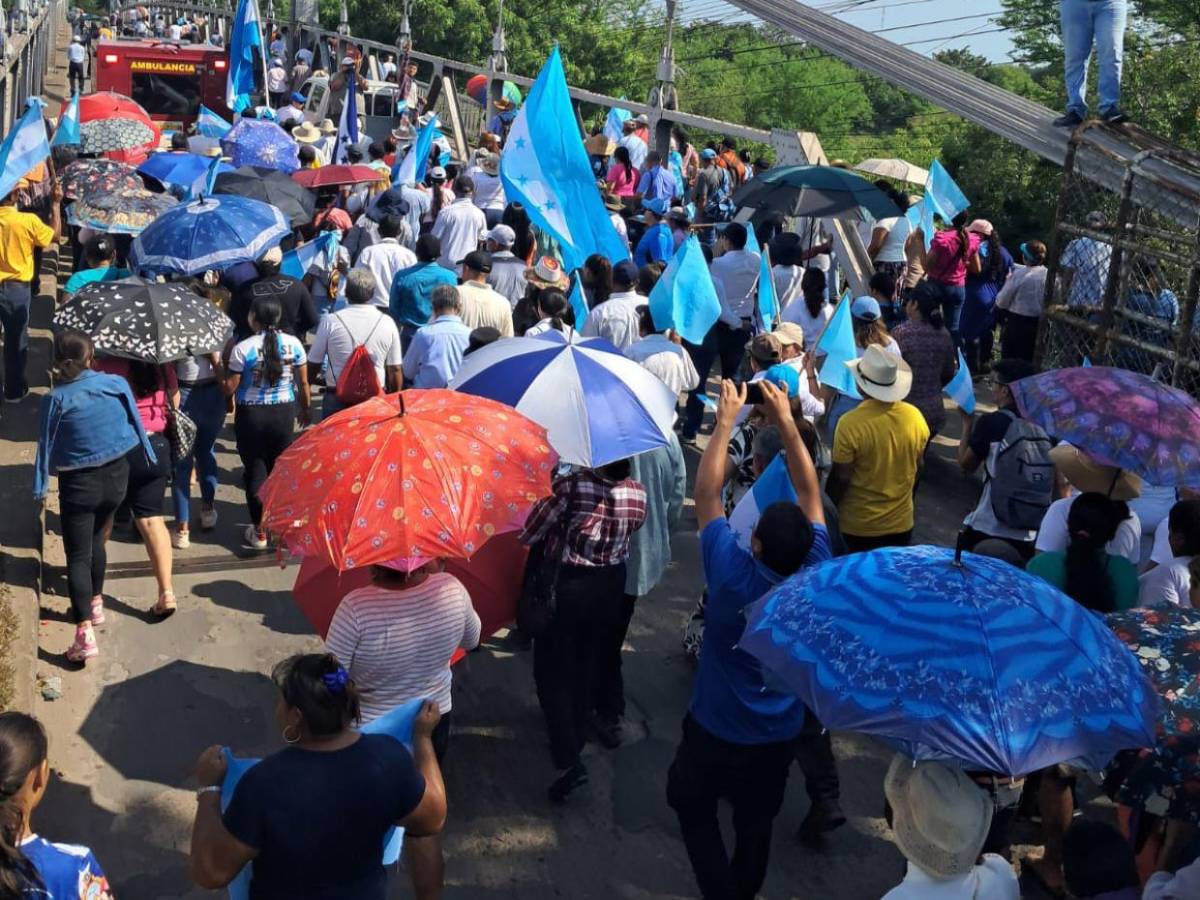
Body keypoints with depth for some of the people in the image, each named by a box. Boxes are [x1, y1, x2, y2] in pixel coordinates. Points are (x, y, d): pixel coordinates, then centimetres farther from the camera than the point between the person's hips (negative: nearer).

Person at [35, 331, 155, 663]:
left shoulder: (56, 398, -15)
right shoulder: (117, 384, -9)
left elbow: (46, 445, -9)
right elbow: (136, 424, 3)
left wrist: (40, 487, 1)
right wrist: (148, 456, 18)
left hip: (78, 483, -4)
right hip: (115, 477, 4)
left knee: (78, 556, -1)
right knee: (96, 541, 26)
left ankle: (85, 633, -10)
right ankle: (95, 603, 42)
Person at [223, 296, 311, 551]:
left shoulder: (243, 348, -14)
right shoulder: (293, 344, -5)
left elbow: (230, 388, -9)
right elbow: (303, 383, 2)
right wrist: (305, 409, 18)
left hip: (250, 415, -2)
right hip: (284, 412, 2)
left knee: (255, 470, 9)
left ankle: (259, 531, 17)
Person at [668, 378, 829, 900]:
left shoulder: (733, 577, -31)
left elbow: (706, 494, -22)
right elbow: (809, 494, -12)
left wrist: (726, 421, -16)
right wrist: (786, 422, -10)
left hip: (716, 732, -3)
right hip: (780, 736, 3)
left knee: (694, 810, 21)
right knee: (756, 825, 22)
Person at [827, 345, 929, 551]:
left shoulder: (850, 423, -23)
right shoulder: (916, 417, -8)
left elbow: (840, 479, -17)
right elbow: (917, 469, 5)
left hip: (858, 527, -4)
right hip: (901, 522, 4)